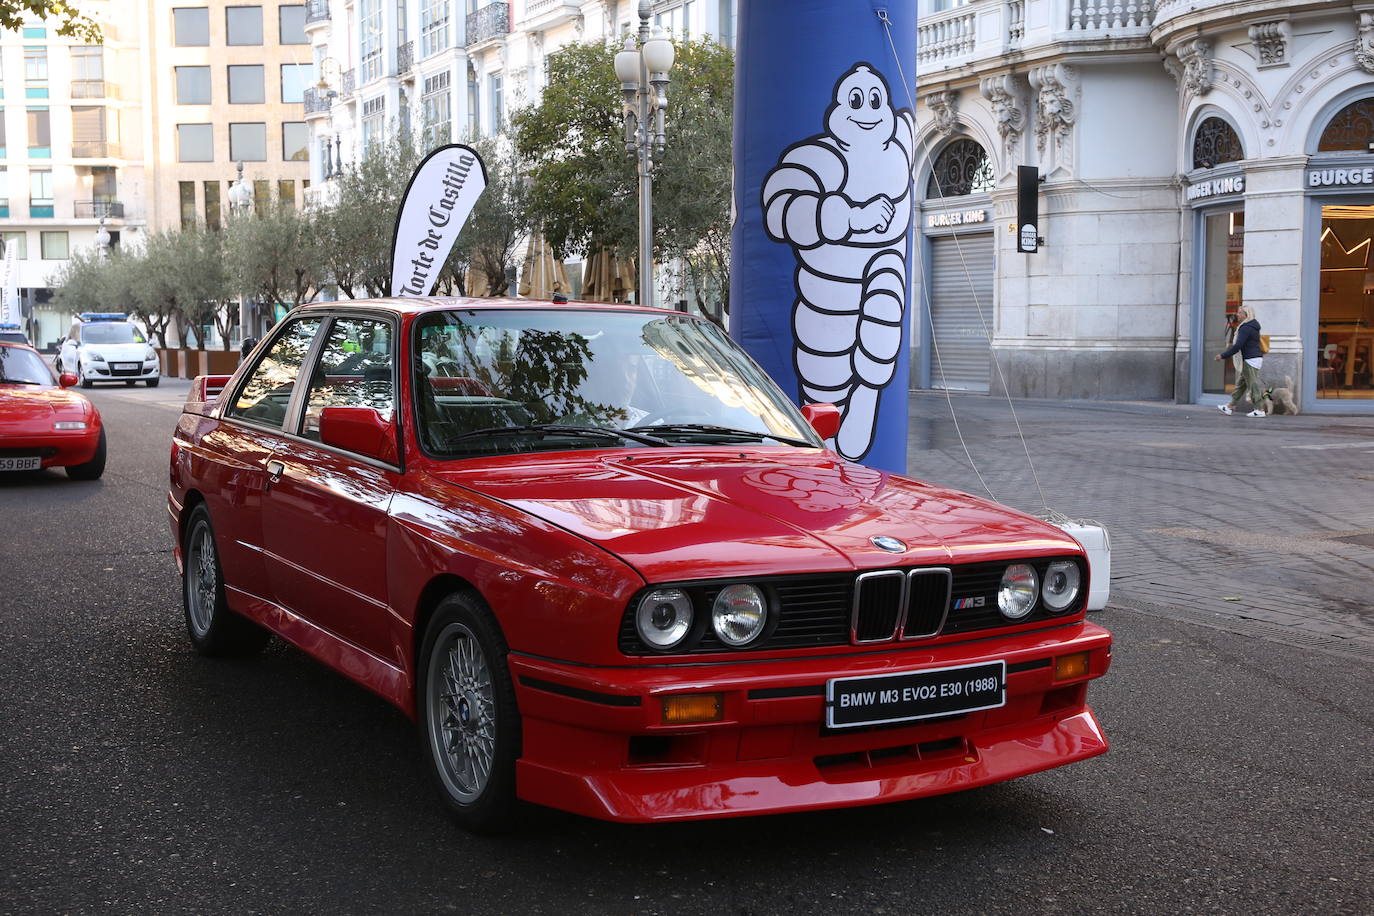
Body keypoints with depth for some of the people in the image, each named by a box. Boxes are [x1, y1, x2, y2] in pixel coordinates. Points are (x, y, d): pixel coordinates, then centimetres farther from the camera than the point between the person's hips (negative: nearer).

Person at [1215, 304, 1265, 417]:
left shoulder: (1246, 328, -17)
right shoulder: (1252, 326, 15)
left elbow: (1238, 346, -22)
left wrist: (1223, 355, -18)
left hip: (1251, 360, -11)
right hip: (1255, 358, 11)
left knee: (1253, 384, -6)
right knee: (1241, 383, 13)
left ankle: (1260, 410, -3)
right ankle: (1231, 407, 18)